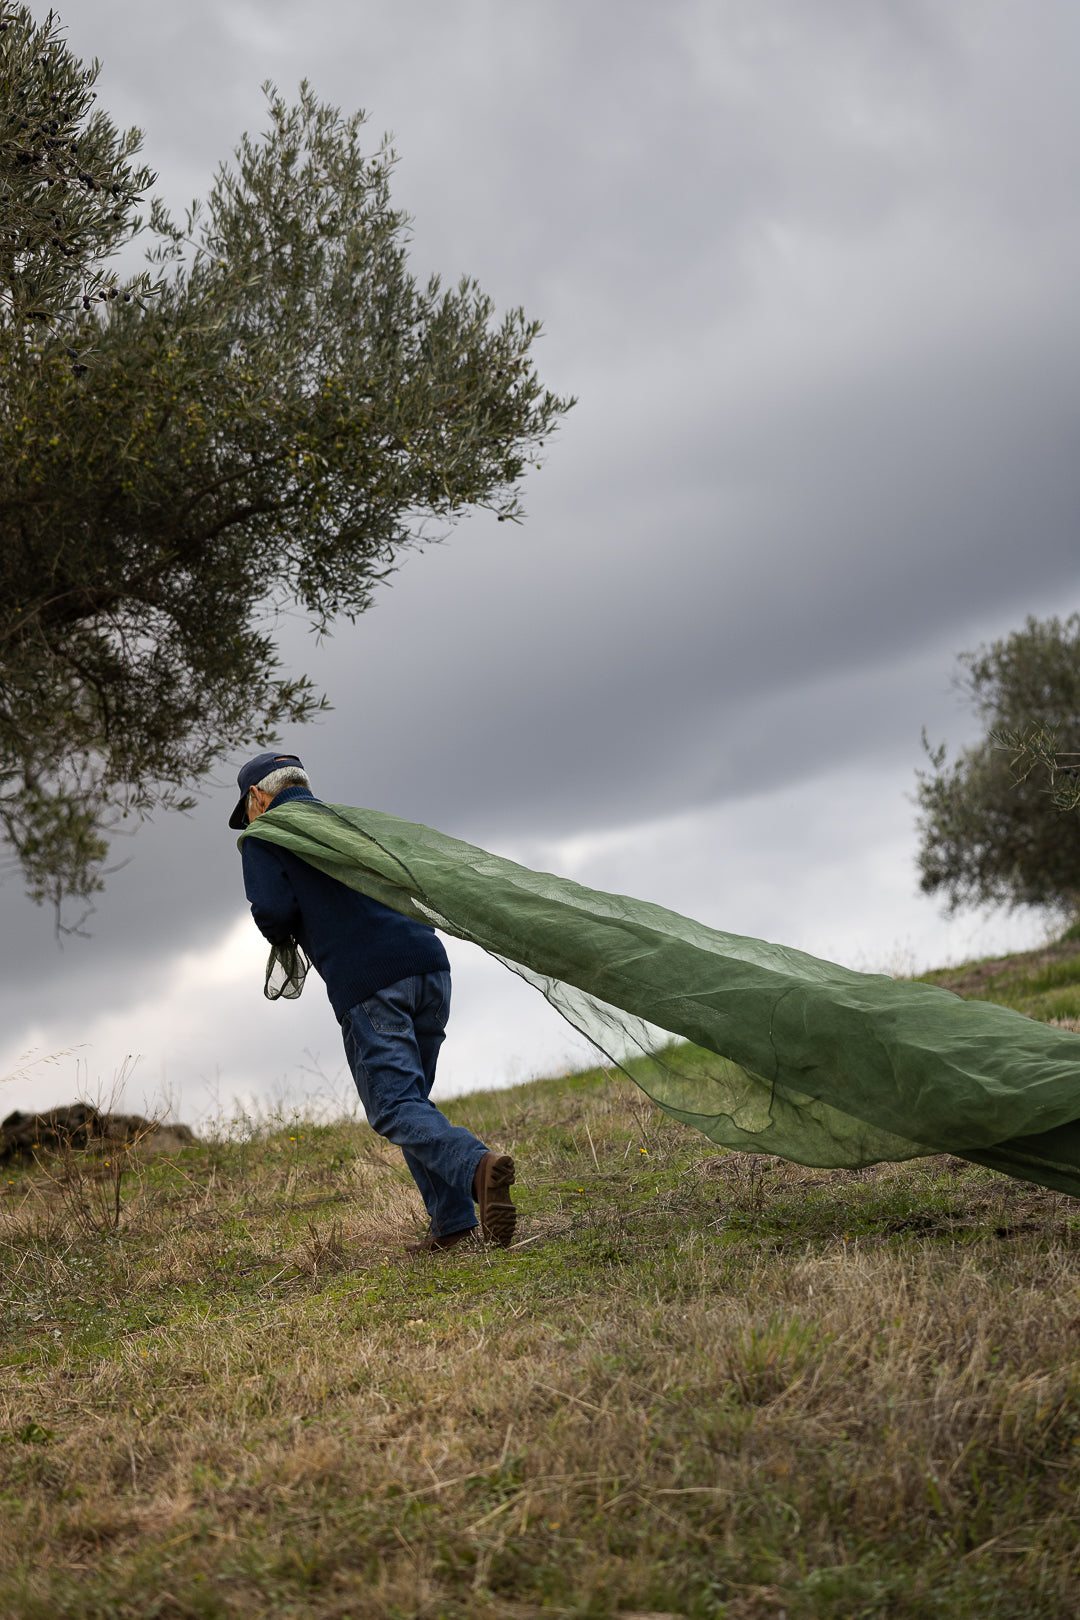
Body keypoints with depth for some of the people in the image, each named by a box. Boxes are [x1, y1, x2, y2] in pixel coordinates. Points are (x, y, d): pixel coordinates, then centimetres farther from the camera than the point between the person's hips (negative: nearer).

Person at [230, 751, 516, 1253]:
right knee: (411, 1098, 17)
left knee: (395, 1108, -5)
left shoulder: (263, 838, 10)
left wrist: (282, 938, 18)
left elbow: (272, 909, -5)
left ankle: (477, 1166, -31)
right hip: (427, 964, 6)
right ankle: (451, 1223, 7)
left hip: (366, 985, -6)